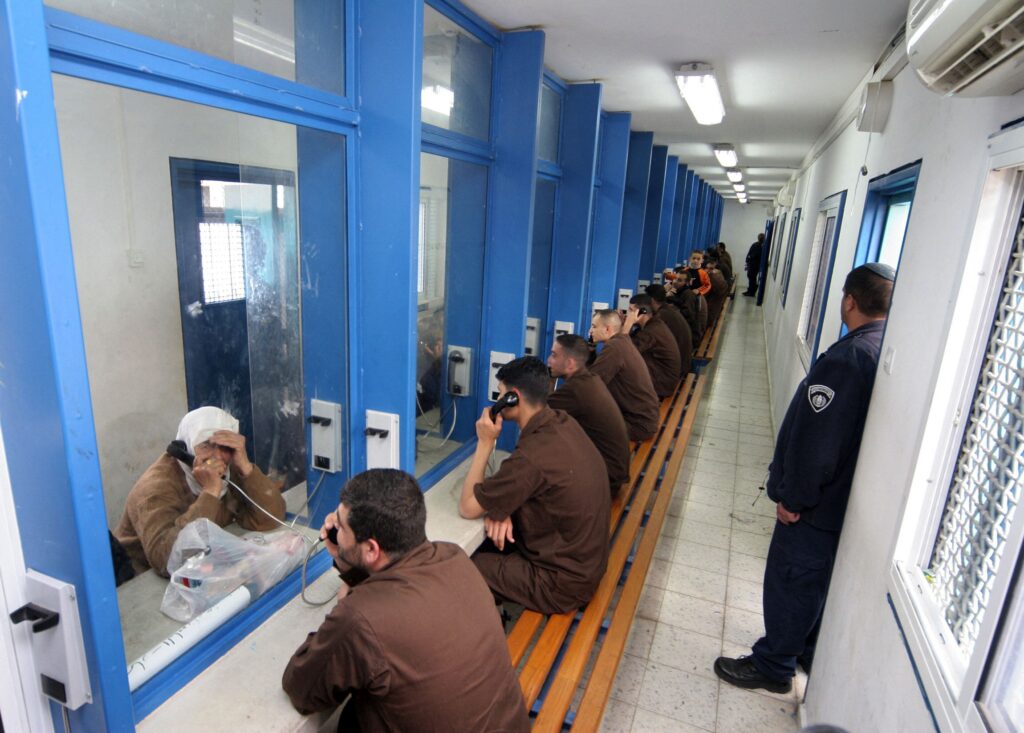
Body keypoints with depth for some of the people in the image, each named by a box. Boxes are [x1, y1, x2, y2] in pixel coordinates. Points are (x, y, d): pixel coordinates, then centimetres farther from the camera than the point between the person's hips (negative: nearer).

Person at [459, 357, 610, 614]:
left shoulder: (533, 455, -31)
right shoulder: (562, 422, -5)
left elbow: (467, 507, -19)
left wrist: (485, 443, -15)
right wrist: (500, 508, -9)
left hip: (562, 582, -8)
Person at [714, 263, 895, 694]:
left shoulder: (847, 358, -26)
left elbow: (815, 440, -27)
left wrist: (793, 496, -14)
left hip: (823, 502, -8)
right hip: (861, 500, 8)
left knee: (790, 581, 9)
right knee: (823, 581, 24)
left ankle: (773, 667, 26)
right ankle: (811, 654, 43)